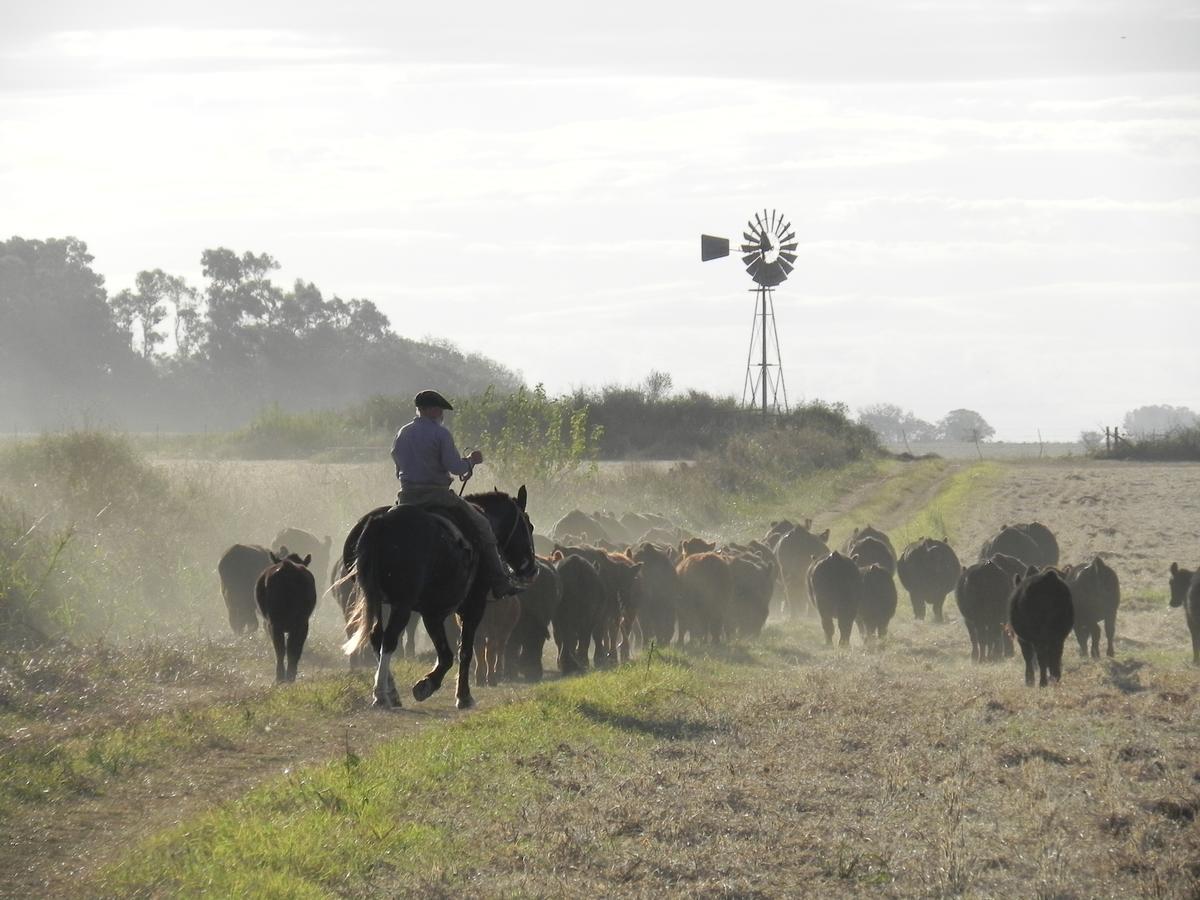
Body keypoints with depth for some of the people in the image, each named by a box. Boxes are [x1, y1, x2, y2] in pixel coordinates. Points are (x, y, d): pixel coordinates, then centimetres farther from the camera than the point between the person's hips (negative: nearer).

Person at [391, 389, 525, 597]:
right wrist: (471, 460, 7)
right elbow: (456, 467, -14)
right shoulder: (440, 433, -8)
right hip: (437, 494, -6)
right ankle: (499, 583, -1)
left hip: (406, 497, 6)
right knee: (482, 527, 4)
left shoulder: (401, 434, 13)